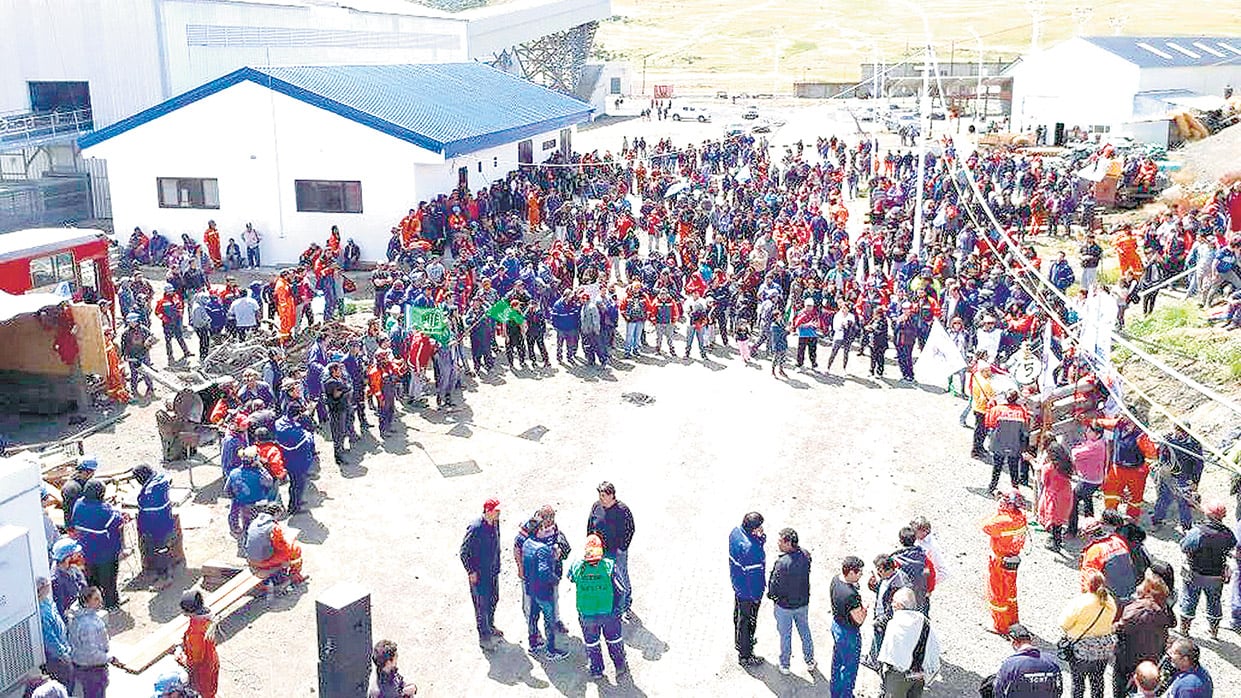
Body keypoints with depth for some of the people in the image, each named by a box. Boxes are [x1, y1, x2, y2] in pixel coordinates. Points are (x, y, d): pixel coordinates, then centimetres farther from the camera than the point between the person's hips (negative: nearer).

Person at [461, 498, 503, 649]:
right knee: (482, 605, 3)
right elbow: (464, 552, -19)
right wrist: (471, 572, -15)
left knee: (493, 599, 21)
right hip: (479, 574, -7)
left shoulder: (495, 523, -4)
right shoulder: (475, 528, -27)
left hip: (493, 570, 7)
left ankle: (490, 627, 42)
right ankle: (483, 637, 16)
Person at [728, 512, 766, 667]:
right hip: (748, 591, -9)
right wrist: (756, 596, -16)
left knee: (739, 614, 28)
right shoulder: (749, 548, -37)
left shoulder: (736, 532, -11)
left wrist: (760, 537, -21)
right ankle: (745, 656, 26)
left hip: (737, 583, 9)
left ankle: (739, 642, 51)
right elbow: (752, 574, -28)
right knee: (747, 621, 10)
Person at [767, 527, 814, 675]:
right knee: (805, 631, 24)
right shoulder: (805, 556, -14)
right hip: (803, 602, 5)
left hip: (784, 605, -5)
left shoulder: (781, 563, -32)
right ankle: (810, 661, 39)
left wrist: (770, 594, -2)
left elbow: (774, 585, -23)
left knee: (785, 635, 16)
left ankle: (784, 665, 32)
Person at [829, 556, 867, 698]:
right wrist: (865, 606, -12)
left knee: (837, 661, 26)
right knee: (850, 667, 14)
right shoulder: (851, 595, -37)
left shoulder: (835, 579, -10)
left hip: (836, 624, 9)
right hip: (849, 633, -9)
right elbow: (859, 619, -29)